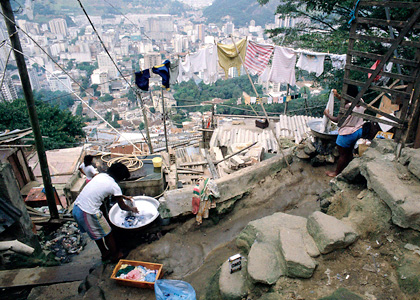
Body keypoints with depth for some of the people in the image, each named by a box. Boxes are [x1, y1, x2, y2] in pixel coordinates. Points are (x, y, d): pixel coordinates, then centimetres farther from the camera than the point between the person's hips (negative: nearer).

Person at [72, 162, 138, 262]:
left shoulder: (101, 175, 10)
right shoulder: (114, 186, -12)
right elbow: (122, 207, 2)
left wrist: (124, 197, 40)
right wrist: (132, 209, 22)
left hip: (76, 208, 8)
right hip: (88, 213, -8)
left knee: (98, 232, 28)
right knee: (107, 234, 14)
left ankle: (104, 253, 45)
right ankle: (115, 255, 33)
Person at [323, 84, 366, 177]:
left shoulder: (347, 107, -29)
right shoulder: (361, 101, -5)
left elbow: (337, 120, -17)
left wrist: (327, 114, -2)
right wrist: (338, 96, 16)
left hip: (347, 134, -8)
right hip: (358, 131, 8)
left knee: (342, 154, 10)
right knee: (349, 152, 23)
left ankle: (336, 172, 27)